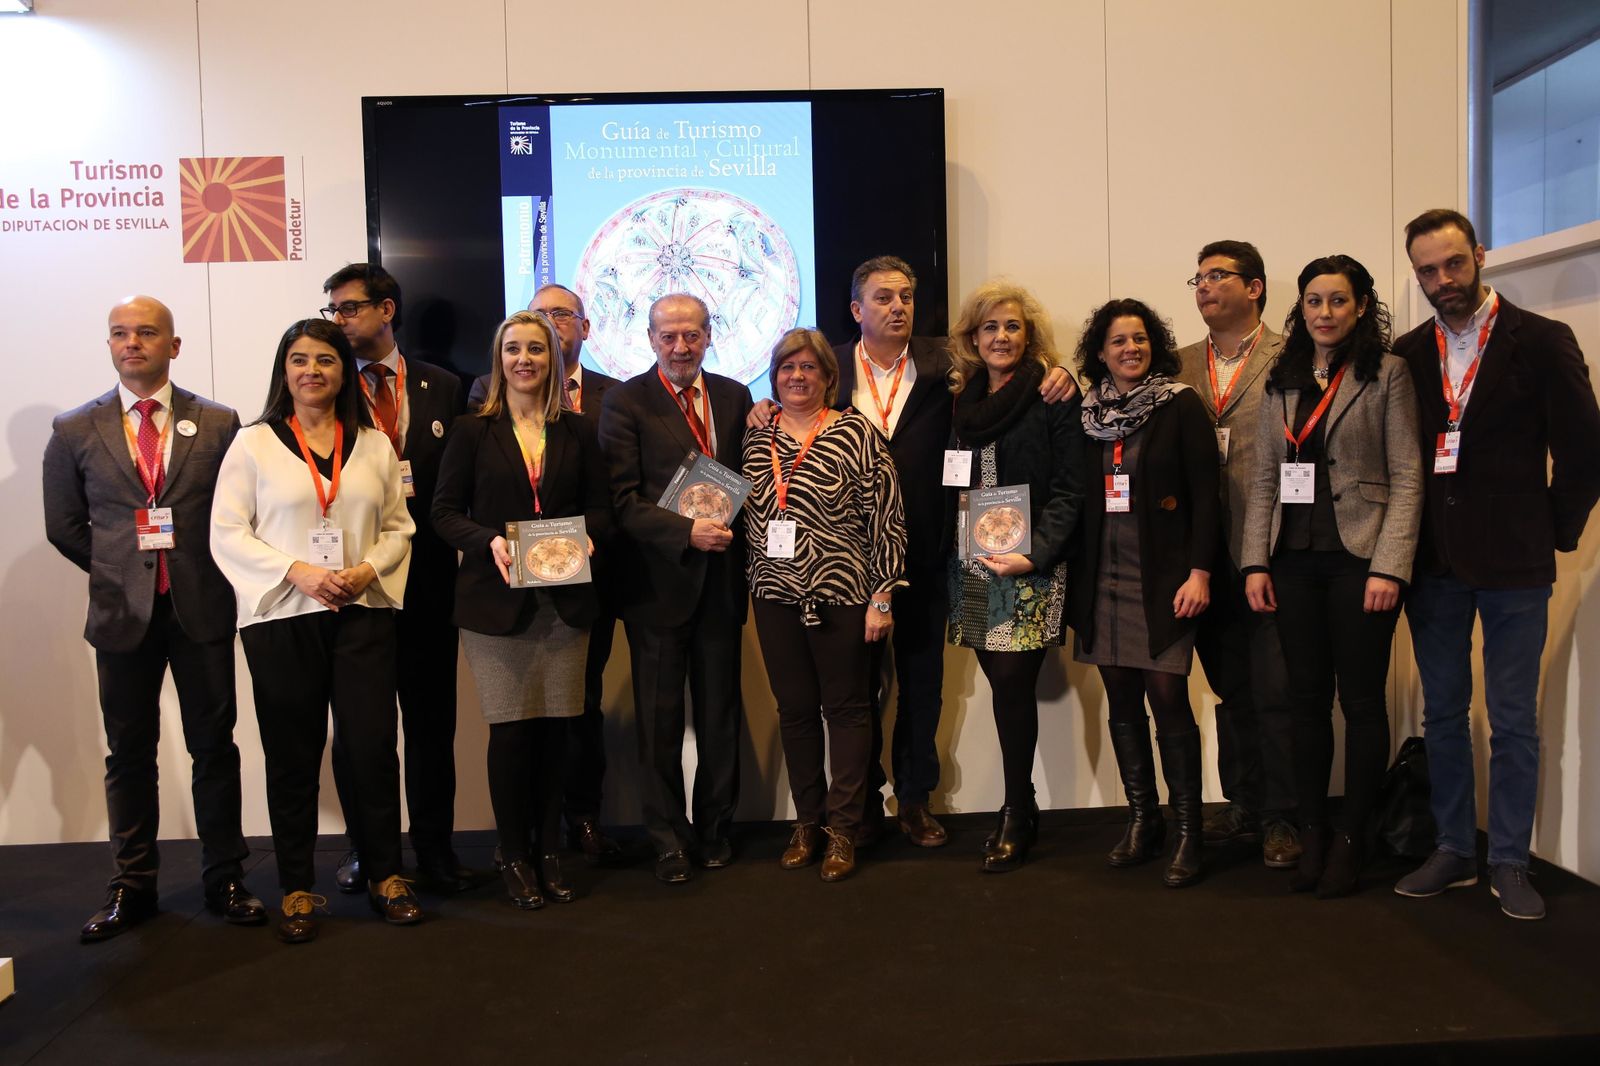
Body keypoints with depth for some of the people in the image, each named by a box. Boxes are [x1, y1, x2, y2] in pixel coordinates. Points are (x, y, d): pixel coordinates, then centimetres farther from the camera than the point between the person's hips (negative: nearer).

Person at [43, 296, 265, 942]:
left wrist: (210, 571, 1)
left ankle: (225, 878, 18)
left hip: (202, 609, -1)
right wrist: (118, 572, 7)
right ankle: (132, 885, 21)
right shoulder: (75, 431, 5)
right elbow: (64, 525, 11)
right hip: (123, 613, 1)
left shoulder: (218, 423, 3)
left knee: (214, 745, 6)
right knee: (129, 752, 9)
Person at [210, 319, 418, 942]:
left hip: (363, 615, 1)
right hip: (281, 619, -1)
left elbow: (399, 527, 11)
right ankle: (296, 889, 19)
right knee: (292, 756, 5)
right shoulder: (253, 443, 3)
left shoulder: (374, 445, 10)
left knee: (373, 746, 1)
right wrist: (297, 572, -13)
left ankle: (385, 876, 17)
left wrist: (368, 569, -8)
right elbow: (227, 533, -1)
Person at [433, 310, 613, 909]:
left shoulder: (577, 432, 10)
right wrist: (488, 541, -16)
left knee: (555, 726, 5)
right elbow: (445, 511, 2)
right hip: (496, 599, -2)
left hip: (565, 598, 2)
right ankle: (513, 856, 15)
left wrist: (585, 536, -11)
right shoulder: (472, 432, 5)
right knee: (510, 727, 0)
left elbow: (601, 507, 10)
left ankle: (550, 849, 19)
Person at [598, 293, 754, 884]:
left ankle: (715, 827, 28)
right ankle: (668, 836, 21)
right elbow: (623, 498, -11)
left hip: (721, 577, 4)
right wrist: (687, 531, -20)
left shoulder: (734, 396, 9)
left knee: (721, 710, 12)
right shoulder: (626, 401, -4)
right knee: (659, 716, 6)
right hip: (659, 578, -3)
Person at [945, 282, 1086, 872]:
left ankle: (1016, 816, 7)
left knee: (1012, 685, -7)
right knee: (1006, 686, 7)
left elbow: (1068, 491, -8)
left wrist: (1033, 554, -18)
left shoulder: (1053, 398, -3)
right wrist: (950, 550, 5)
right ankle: (1021, 807, 19)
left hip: (1030, 565, -5)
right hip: (973, 567, 5)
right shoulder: (962, 400, 14)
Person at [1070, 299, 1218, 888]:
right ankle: (1141, 819, 21)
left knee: (1168, 700, -7)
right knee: (1122, 701, 9)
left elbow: (1204, 494, -5)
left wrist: (1199, 572, -13)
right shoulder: (1087, 411, 11)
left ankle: (1188, 833, 4)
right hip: (1102, 578, 5)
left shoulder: (1181, 405, -1)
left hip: (1162, 575, -4)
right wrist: (1074, 573, 8)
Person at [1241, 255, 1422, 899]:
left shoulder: (1387, 374, -1)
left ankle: (1351, 841, 15)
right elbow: (1262, 478, 10)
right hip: (1295, 560, 4)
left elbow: (1406, 477, -5)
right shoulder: (1281, 381, 12)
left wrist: (1389, 567, -14)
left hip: (1359, 557, -4)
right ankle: (1310, 835, 18)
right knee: (1307, 700, 8)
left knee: (1361, 701, 3)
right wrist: (1256, 562, 2)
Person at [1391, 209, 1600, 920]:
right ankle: (1454, 851, 23)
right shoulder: (1408, 355, 7)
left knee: (1513, 723, 4)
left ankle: (1510, 863, 17)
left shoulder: (1541, 342, -3)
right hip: (1434, 564, 3)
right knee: (1443, 715, 11)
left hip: (1513, 567, -3)